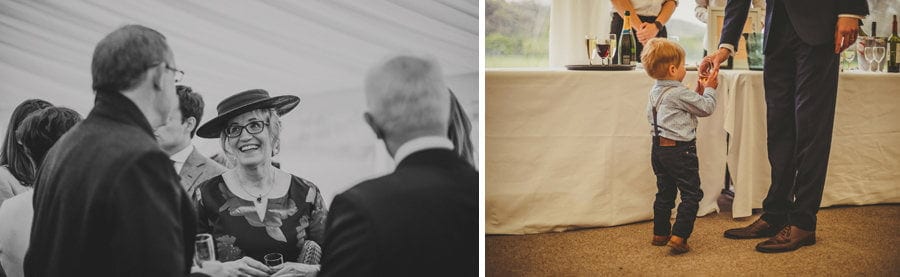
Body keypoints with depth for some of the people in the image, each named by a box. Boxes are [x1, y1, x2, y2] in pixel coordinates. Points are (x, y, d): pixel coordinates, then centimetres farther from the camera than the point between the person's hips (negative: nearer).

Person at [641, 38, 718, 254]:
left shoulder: (656, 92, 10)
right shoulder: (679, 93, -16)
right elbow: (706, 108, -7)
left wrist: (697, 92, 15)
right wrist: (709, 89, 7)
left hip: (658, 149, 9)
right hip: (679, 150, -9)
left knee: (665, 192, 18)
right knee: (691, 194, -2)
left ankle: (660, 234, 25)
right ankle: (678, 237, -10)